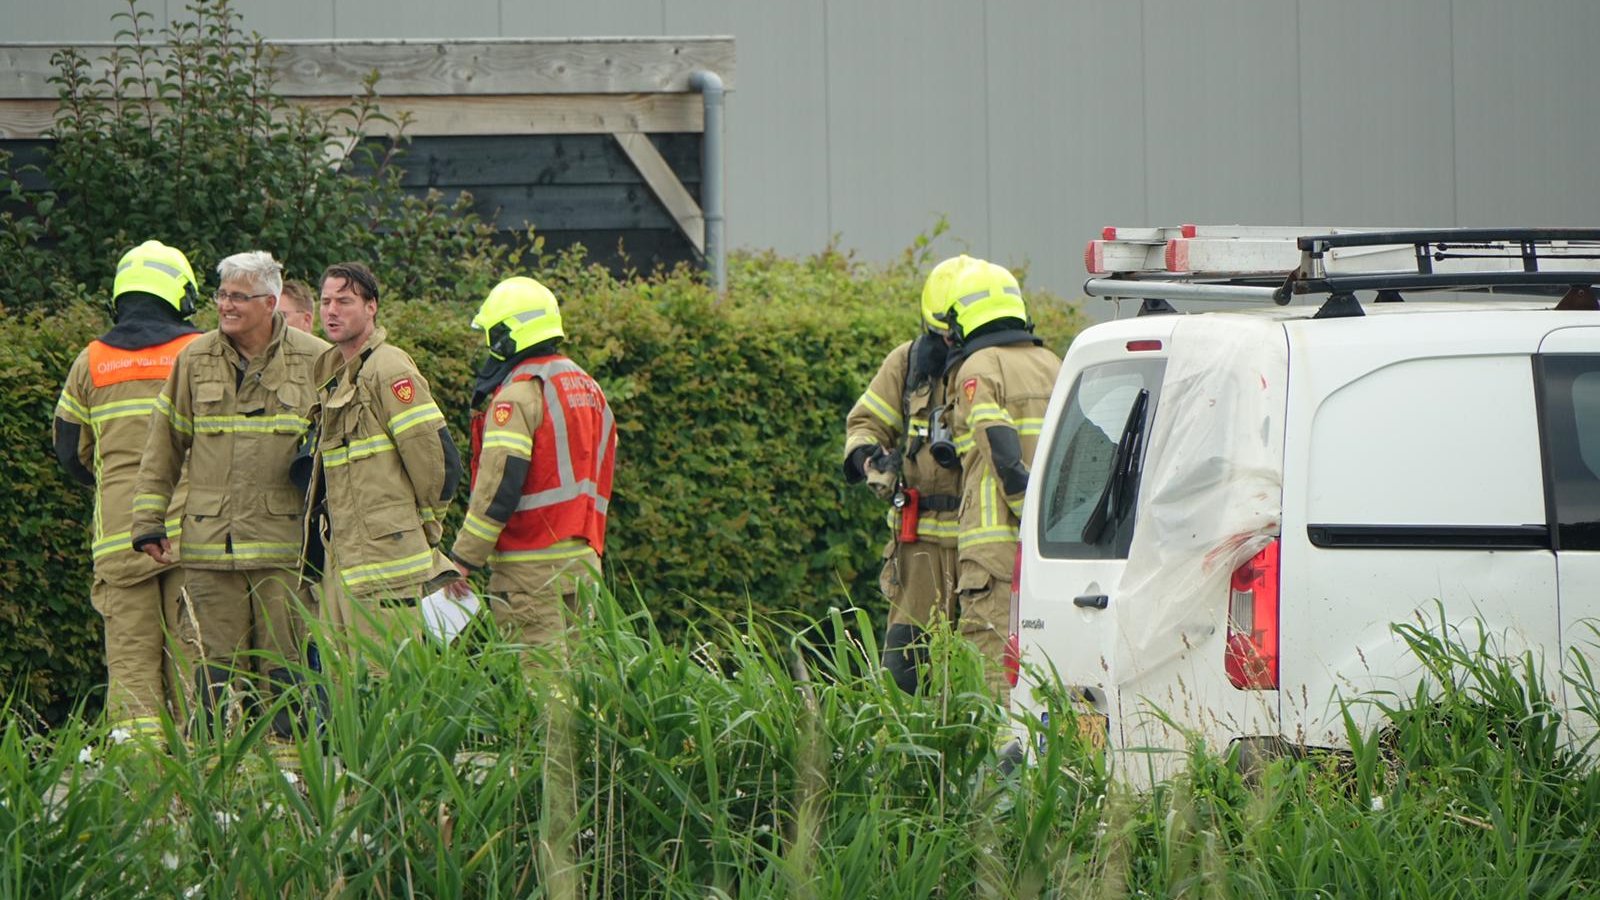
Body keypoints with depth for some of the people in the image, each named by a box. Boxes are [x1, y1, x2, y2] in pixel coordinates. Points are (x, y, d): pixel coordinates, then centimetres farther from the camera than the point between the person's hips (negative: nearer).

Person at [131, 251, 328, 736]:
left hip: (285, 543, -2)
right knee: (216, 664, 3)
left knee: (288, 665, -1)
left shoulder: (315, 361, 2)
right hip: (209, 542, 2)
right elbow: (163, 447, 14)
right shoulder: (194, 360, 9)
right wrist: (149, 521, 8)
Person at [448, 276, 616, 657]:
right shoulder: (586, 387, 15)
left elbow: (499, 485, -18)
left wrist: (464, 559, -14)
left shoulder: (518, 394, -12)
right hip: (583, 560, 8)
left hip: (533, 567, -8)